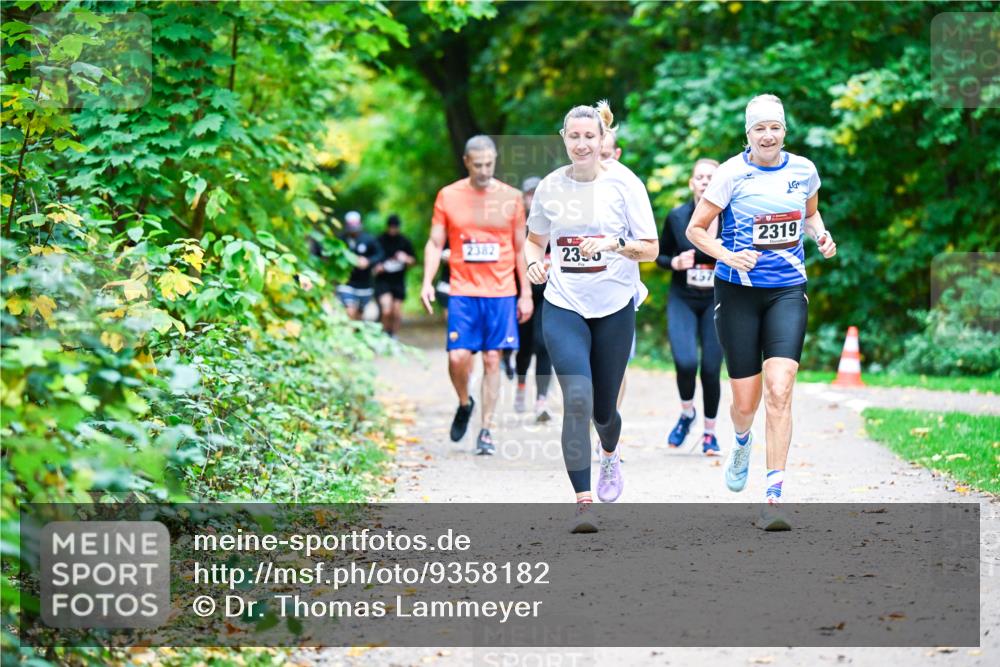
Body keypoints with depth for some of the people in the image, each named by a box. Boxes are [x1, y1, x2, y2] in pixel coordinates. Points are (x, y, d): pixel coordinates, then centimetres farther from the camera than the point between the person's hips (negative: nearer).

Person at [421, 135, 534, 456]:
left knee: (492, 360, 0)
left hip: (501, 292, 0)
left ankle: (486, 429, 7)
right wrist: (427, 282, -9)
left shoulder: (511, 198, 4)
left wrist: (526, 294, 6)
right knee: (457, 357, -11)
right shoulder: (448, 196, 3)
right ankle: (464, 404, 18)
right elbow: (435, 244, 6)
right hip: (462, 291, 0)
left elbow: (521, 249, 9)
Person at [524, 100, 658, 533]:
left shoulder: (624, 183, -6)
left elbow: (650, 249, -4)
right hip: (563, 307, 0)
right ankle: (583, 504, -16)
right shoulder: (550, 187, 0)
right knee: (577, 399, -18)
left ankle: (610, 456, 48)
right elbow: (534, 238, 16)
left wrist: (615, 244, -22)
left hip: (615, 307, 0)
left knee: (603, 408, 10)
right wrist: (532, 261, -5)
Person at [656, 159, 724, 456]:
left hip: (716, 302, 0)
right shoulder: (677, 217, -6)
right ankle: (686, 413, 14)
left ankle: (710, 432, 21)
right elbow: (660, 255, 6)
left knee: (711, 369, -1)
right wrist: (675, 262, -14)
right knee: (685, 362, -18)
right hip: (682, 300, 0)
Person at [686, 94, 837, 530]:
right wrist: (728, 255, -19)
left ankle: (773, 499, -15)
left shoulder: (803, 170, 4)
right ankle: (742, 443, 43)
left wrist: (821, 235, 2)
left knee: (779, 390, -16)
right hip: (738, 292, -1)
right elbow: (695, 229, -2)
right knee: (746, 400, 3)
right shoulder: (732, 174, -7)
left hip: (788, 291, 1)